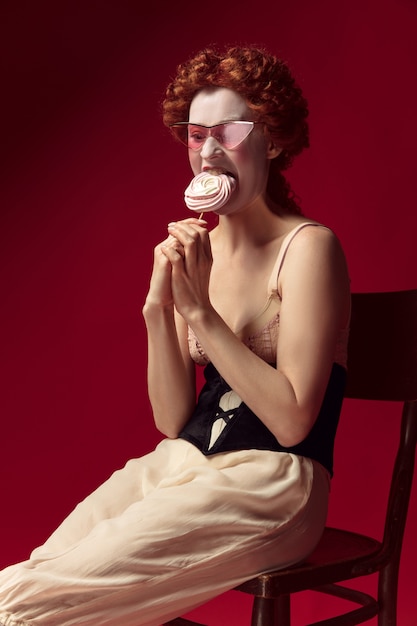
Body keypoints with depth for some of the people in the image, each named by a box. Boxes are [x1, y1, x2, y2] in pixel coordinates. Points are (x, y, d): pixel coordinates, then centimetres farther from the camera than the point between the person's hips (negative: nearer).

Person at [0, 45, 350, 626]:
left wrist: (201, 311, -15)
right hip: (183, 464, 6)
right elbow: (173, 420, 7)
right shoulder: (198, 248, 10)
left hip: (272, 485, -6)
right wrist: (158, 311, -7)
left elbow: (292, 420, -14)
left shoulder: (308, 247, -7)